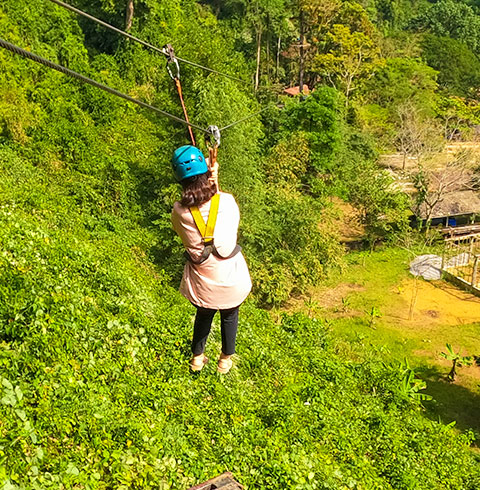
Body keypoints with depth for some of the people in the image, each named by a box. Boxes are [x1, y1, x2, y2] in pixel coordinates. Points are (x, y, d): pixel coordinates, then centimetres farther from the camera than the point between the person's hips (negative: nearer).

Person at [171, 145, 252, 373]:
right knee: (229, 316, 28)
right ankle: (225, 360, 47)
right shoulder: (227, 201, -19)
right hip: (232, 281, 0)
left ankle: (197, 358, 49)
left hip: (201, 284, 1)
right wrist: (215, 185, 3)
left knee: (203, 316, 30)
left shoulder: (179, 211, -17)